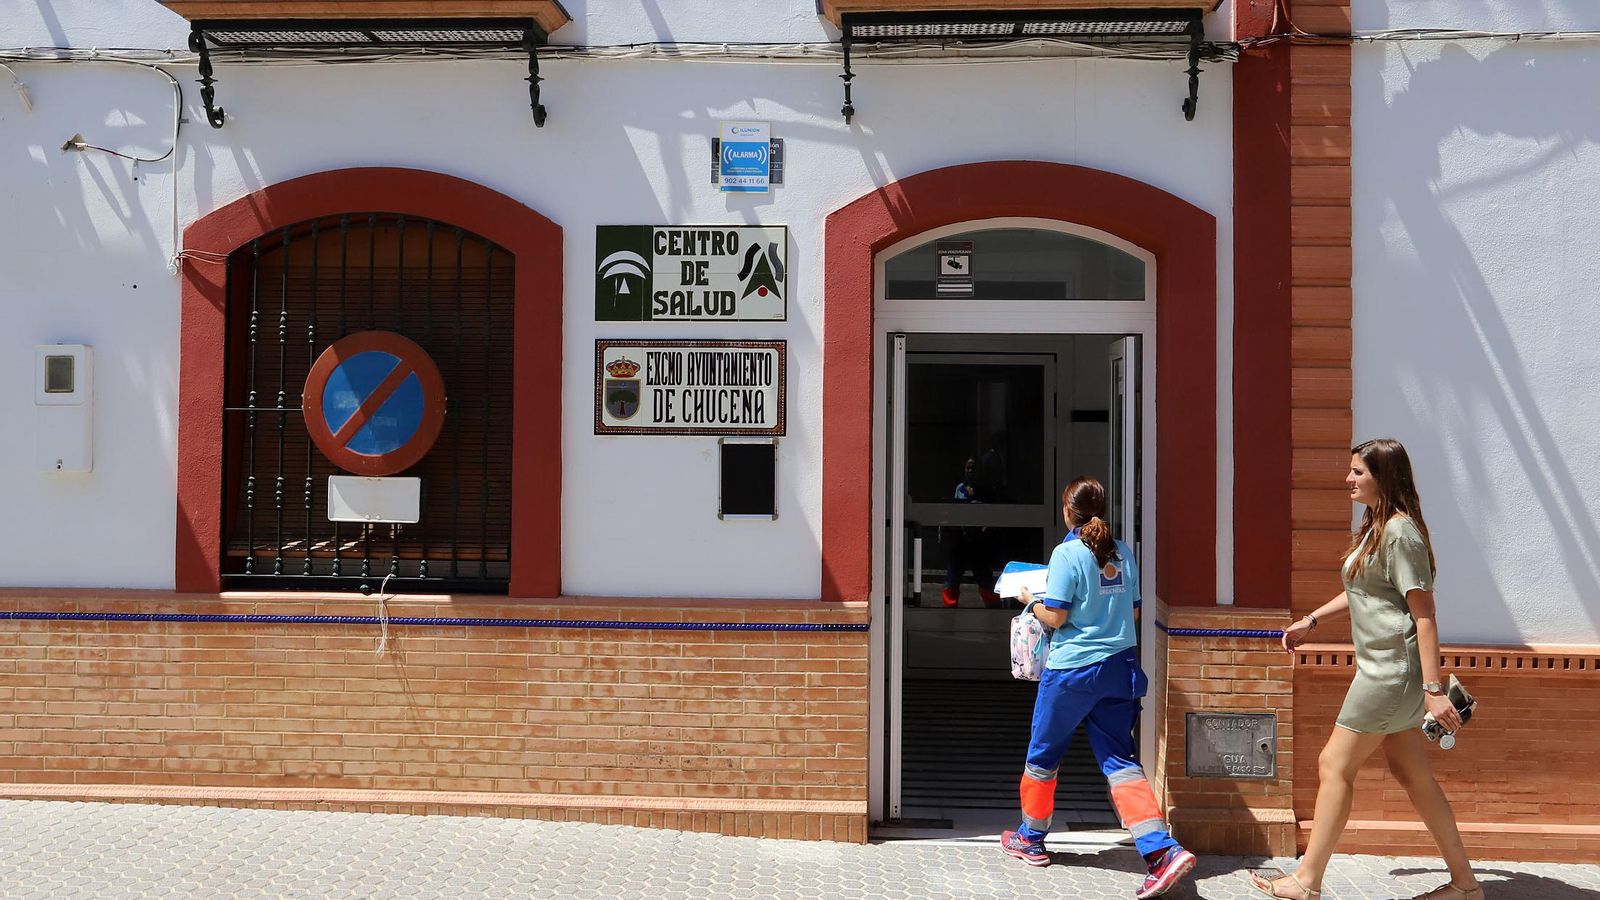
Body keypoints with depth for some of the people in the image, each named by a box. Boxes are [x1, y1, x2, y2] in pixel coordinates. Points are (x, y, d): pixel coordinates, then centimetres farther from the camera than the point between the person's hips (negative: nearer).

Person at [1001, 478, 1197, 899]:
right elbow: (1131, 609, 13)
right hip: (1119, 666, 6)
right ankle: (1162, 849, -10)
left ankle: (1030, 839, 30)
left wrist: (1030, 600, 4)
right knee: (1120, 760, 5)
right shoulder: (1122, 552, 6)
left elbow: (1054, 617, -14)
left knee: (1043, 754, 14)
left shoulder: (1067, 553, -12)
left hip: (1073, 669, -6)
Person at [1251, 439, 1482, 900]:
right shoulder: (1375, 527, 12)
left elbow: (1424, 614, -20)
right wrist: (1312, 620, 26)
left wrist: (1433, 688, -22)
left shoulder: (1400, 532, -18)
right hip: (1383, 668, 10)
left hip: (1393, 669, -10)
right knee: (1411, 774, 14)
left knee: (1335, 765, -3)